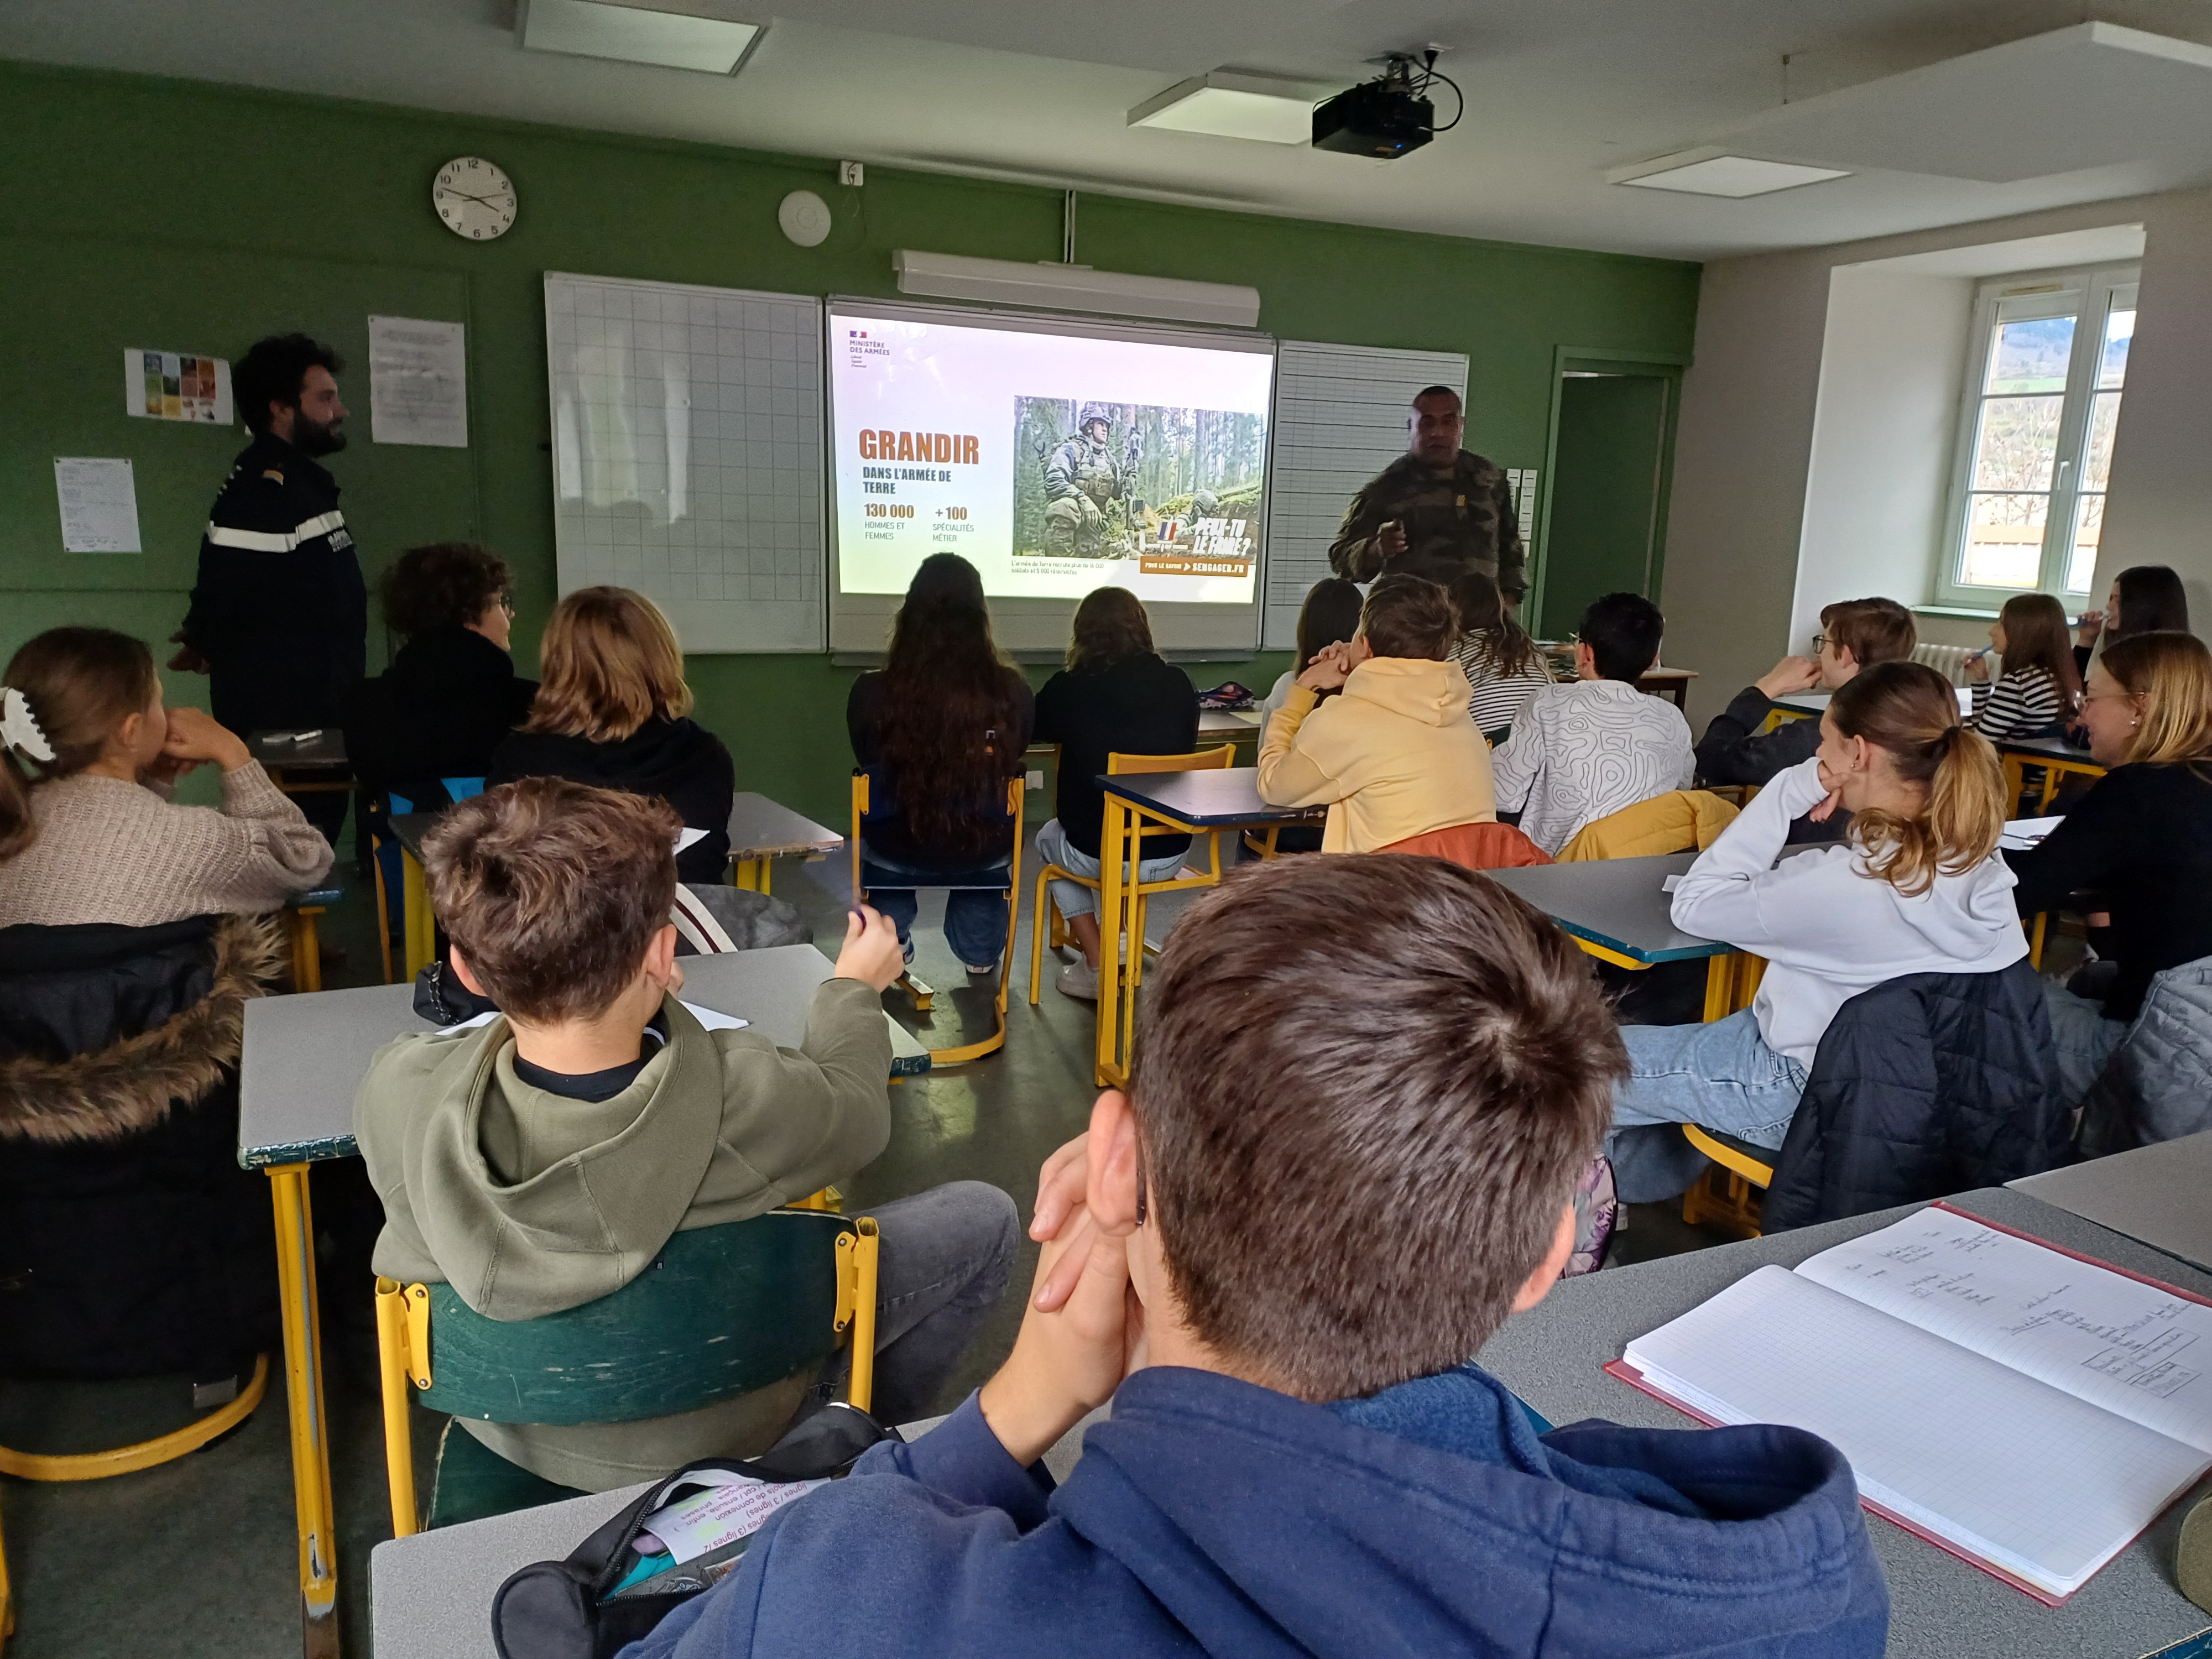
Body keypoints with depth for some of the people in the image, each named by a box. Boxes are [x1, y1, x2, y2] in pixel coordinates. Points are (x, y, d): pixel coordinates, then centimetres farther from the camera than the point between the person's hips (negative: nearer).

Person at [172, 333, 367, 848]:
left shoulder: (299, 479, 17)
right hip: (282, 717, -10)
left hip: (314, 711, 10)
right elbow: (228, 590, -21)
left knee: (317, 829, 15)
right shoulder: (263, 489, -18)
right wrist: (209, 644, -3)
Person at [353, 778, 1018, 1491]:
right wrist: (855, 988, 7)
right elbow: (858, 1112, -12)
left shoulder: (397, 1092, -30)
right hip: (710, 1434, -3)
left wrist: (617, 998, 9)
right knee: (984, 1217, 10)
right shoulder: (744, 1100, -37)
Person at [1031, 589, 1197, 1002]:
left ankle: (1097, 968, 23)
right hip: (1171, 853, 4)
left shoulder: (1070, 689, -11)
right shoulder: (1179, 685, -3)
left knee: (1049, 838, 31)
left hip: (1099, 854, -4)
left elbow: (1034, 730, 10)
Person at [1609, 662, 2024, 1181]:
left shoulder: (1848, 882, -33)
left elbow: (1694, 904, -20)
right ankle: (1643, 1176, 39)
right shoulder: (1981, 862, -9)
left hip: (1808, 1095, -8)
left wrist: (1790, 790, -22)